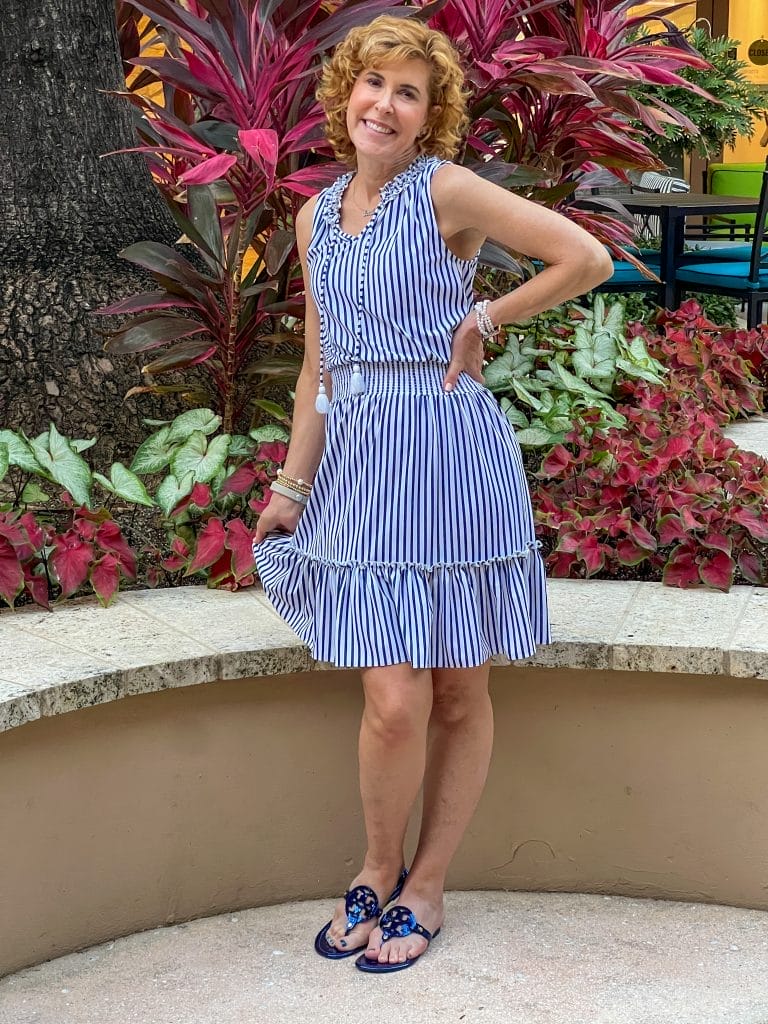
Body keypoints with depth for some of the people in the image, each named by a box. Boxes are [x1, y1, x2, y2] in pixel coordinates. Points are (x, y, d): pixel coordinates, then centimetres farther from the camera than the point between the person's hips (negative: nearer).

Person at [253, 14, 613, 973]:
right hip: (359, 461, 4)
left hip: (450, 453, -3)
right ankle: (377, 871, 18)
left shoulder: (448, 191, -7)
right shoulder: (316, 217, 11)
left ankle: (424, 890, 20)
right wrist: (291, 486, 12)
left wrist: (484, 317, -6)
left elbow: (586, 258, -11)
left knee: (460, 694, 6)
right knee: (394, 699, -5)